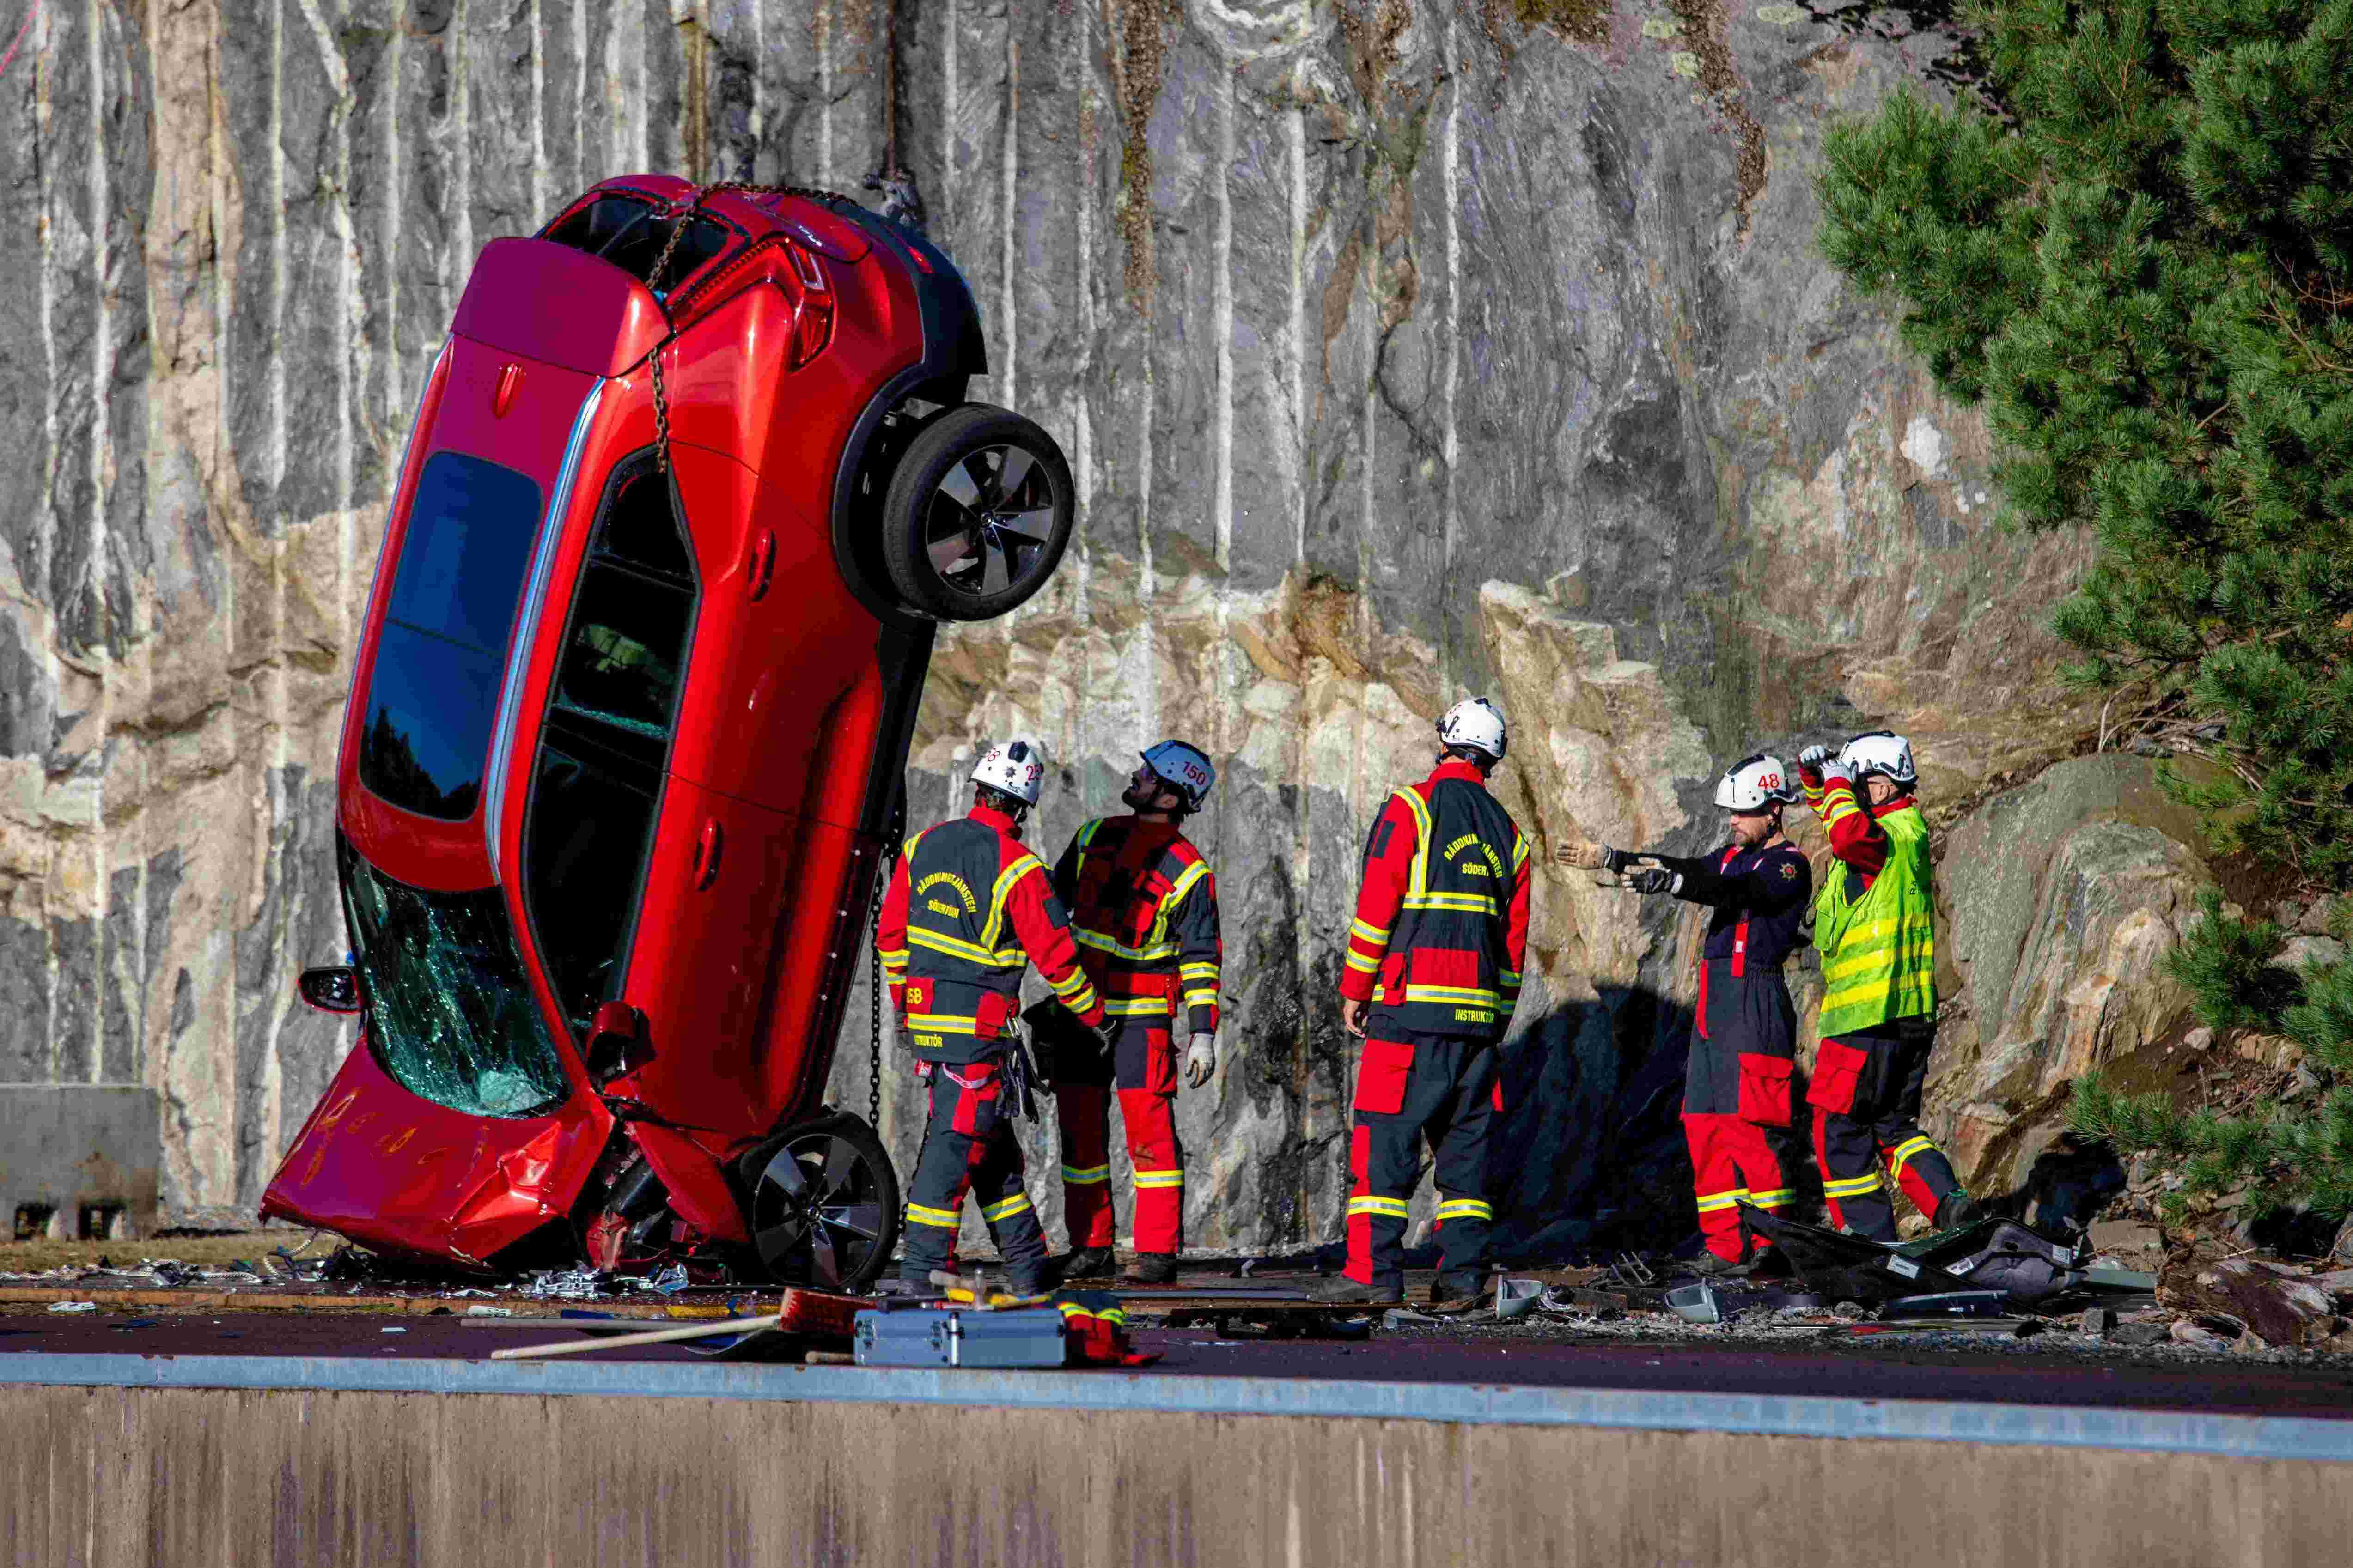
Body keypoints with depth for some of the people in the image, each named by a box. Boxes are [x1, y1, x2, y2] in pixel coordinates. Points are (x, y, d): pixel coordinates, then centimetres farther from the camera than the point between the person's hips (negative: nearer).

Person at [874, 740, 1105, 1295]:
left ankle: (1026, 1264, 20)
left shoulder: (923, 847, 5)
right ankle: (921, 1268, -8)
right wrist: (1093, 1013, 6)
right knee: (956, 1141, -4)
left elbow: (890, 935, 11)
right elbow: (1056, 956, -9)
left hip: (924, 1015, 7)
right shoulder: (1017, 868, -14)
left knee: (992, 1142, 14)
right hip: (977, 1025, -7)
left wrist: (903, 1000, 25)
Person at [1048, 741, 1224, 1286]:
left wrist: (1202, 1032, -10)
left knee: (1149, 1126, -9)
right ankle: (1091, 1245, 13)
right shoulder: (1096, 837, 9)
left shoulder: (1188, 872, -6)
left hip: (1142, 1015, -5)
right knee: (1079, 1127, 5)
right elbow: (1054, 899, 20)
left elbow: (1200, 956, -5)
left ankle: (1158, 1251, -6)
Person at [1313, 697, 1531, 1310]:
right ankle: (1462, 1275, 4)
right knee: (1466, 1142, 9)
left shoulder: (1412, 809, -3)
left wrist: (1354, 989, 0)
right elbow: (1515, 937, 16)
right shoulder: (1508, 833, 14)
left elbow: (1376, 908, -7)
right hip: (1480, 1009, 5)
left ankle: (1374, 1270, -11)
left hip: (1412, 1009, -5)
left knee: (1384, 1140, -5)